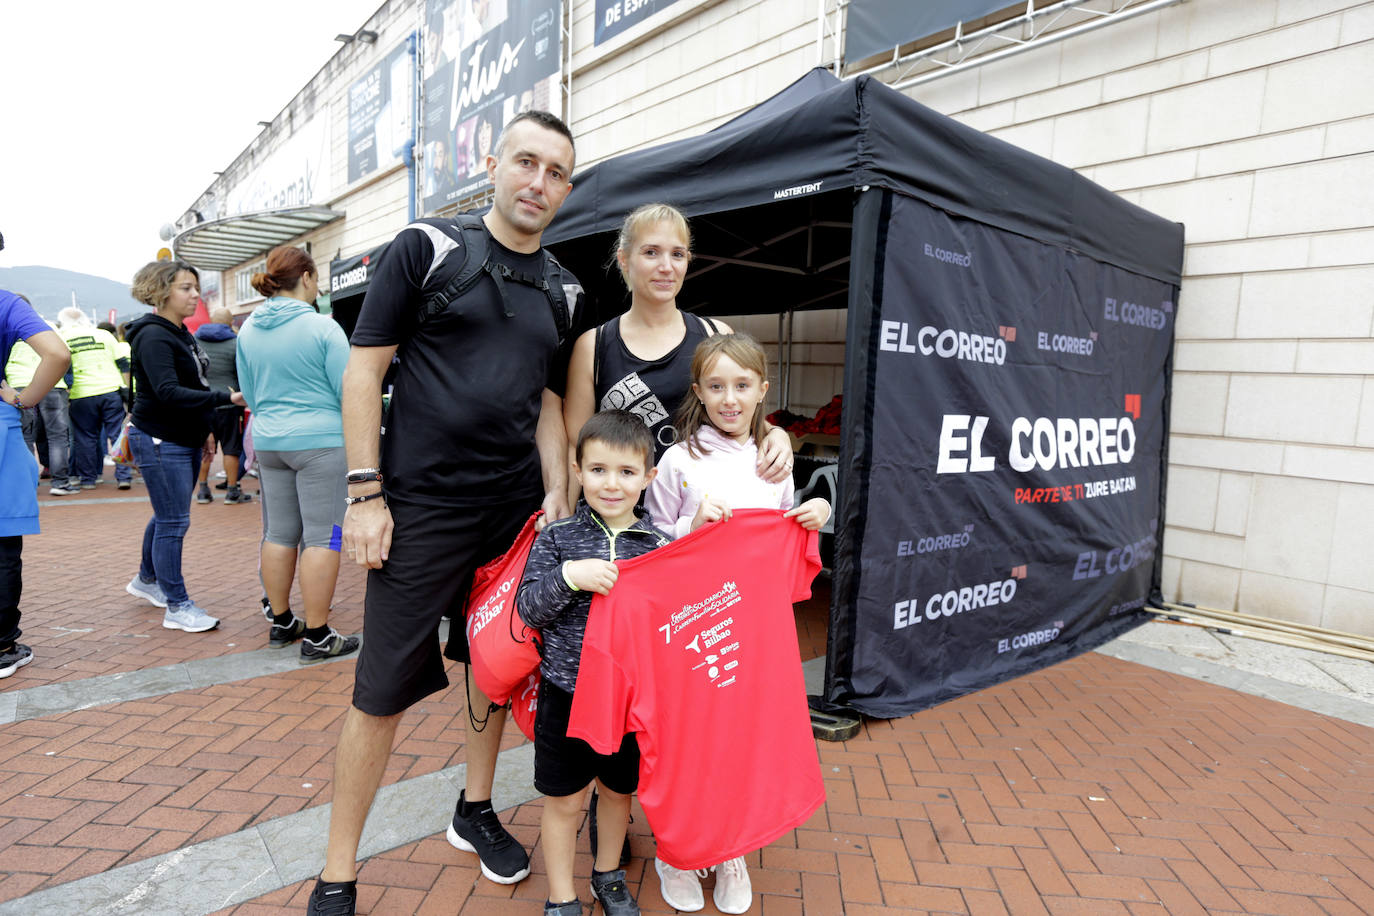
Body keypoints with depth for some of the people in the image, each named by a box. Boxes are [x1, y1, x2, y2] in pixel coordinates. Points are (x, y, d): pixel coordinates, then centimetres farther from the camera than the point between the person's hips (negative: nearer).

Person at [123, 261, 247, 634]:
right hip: (160, 442, -9)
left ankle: (146, 580, 39)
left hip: (185, 440, 9)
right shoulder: (154, 336, -17)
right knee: (174, 522, -6)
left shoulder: (181, 334, 13)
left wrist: (205, 428, 24)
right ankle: (178, 607, 3)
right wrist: (226, 398, -33)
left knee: (167, 516, 20)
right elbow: (168, 392, -28)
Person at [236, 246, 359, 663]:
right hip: (320, 441, -7)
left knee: (278, 534, 15)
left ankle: (281, 624, 26)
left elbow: (249, 394, 15)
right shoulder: (322, 327, -12)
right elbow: (347, 390, -11)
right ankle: (317, 637, 2)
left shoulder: (248, 329, 8)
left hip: (268, 443, 7)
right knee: (322, 536, -2)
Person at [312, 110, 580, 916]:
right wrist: (366, 494, -9)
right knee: (384, 691, 2)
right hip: (422, 508, -4)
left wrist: (558, 500, 4)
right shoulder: (427, 249, -2)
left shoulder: (563, 292, 11)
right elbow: (364, 370, -4)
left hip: (516, 513, 5)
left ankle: (476, 810, 39)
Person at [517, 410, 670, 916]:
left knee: (618, 790, 22)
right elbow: (528, 608, -11)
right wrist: (569, 576, -24)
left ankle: (608, 875, 48)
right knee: (563, 800, 14)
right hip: (566, 695, -1)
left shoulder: (661, 544, -5)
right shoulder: (557, 538, -6)